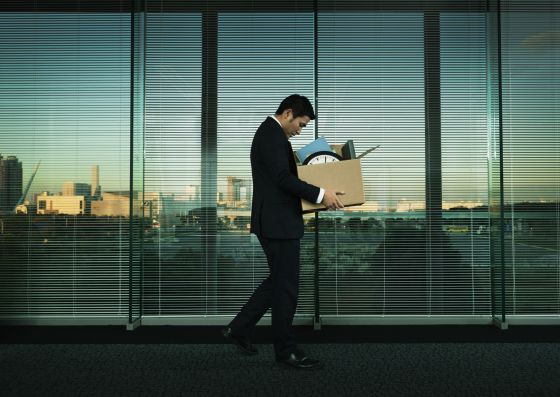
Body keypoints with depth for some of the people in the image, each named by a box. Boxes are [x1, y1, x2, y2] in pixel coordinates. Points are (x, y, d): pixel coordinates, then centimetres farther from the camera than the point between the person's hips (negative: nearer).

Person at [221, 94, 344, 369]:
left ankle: (239, 329, 23)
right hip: (278, 222, -11)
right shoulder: (273, 134, -14)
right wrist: (320, 194, -17)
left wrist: (313, 195, 24)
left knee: (278, 281, 18)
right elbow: (282, 178, -23)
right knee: (286, 286, -1)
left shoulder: (269, 132, 19)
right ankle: (285, 351, 12)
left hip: (274, 220, 11)